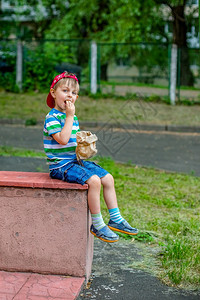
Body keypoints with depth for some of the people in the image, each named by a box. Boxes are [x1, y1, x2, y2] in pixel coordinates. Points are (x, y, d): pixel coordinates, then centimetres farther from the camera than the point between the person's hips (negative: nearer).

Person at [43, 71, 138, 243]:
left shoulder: (73, 117, 15)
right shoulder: (52, 117, -12)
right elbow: (63, 139, -26)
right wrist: (69, 116, -20)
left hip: (77, 160, 9)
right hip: (61, 165, -9)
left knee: (108, 178, 2)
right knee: (93, 180, -26)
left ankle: (115, 219, 10)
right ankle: (97, 225, -13)